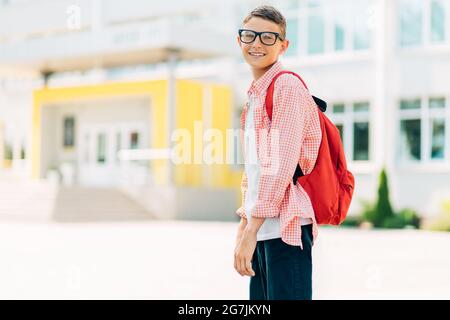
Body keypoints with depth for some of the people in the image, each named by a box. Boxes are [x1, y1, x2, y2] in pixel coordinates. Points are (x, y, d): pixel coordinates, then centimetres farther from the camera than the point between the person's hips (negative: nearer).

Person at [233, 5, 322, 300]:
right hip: (262, 227, 9)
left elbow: (282, 164, -17)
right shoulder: (255, 93, 19)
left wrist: (251, 231, -19)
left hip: (285, 226, -9)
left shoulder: (287, 85, -9)